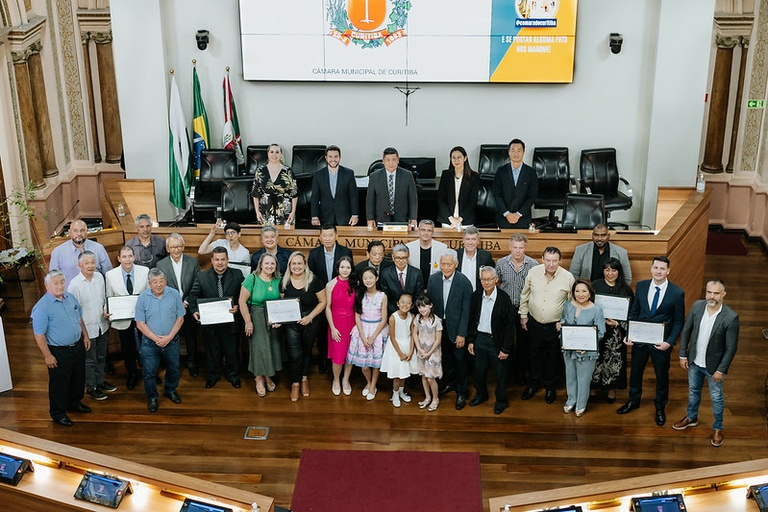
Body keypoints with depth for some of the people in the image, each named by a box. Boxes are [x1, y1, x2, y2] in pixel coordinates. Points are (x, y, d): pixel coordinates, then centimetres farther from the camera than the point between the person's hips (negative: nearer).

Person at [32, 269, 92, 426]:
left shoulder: (70, 298, 0)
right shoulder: (42, 307, -22)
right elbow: (39, 335, -20)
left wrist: (85, 336, 14)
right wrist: (47, 355, -19)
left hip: (77, 346, 7)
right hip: (58, 352, -7)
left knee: (78, 378, 22)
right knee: (59, 383, 8)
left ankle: (74, 402, 43)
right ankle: (58, 413, 25)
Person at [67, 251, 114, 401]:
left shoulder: (99, 277, -4)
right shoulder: (75, 285, -22)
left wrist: (105, 310, -7)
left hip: (102, 325, 6)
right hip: (87, 328, -6)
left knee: (101, 357, 23)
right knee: (89, 361, 11)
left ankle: (100, 381, 44)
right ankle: (91, 388, 30)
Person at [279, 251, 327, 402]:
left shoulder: (314, 280, -11)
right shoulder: (284, 282, -5)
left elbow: (323, 302, -7)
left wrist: (310, 317, -16)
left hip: (310, 323, 0)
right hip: (290, 323, 1)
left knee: (306, 351, 17)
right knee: (294, 354, -2)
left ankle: (304, 379, 38)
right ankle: (295, 383, 19)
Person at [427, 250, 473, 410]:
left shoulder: (464, 283, -17)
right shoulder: (433, 279, -6)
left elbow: (466, 311, -14)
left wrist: (462, 334, -14)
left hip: (456, 327, -4)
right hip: (439, 326, 4)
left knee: (460, 360, 7)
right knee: (445, 357, 19)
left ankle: (461, 393, 22)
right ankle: (449, 383, 41)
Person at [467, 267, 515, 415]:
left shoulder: (504, 298, -17)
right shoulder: (476, 296, -3)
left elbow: (509, 325, -13)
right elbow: (472, 320, 7)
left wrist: (506, 349, -13)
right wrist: (470, 341, 5)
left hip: (497, 340, -4)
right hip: (480, 338, 4)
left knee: (500, 373, 10)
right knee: (479, 370, 17)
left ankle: (501, 401, 30)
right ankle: (481, 394, 41)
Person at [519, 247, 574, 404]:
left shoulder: (568, 277, -15)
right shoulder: (533, 272, -10)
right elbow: (525, 296, 4)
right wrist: (523, 315, 7)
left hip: (555, 325, -2)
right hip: (534, 323, 2)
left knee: (552, 357, 15)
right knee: (534, 355, 18)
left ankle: (550, 387, 36)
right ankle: (533, 384, 39)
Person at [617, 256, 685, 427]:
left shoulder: (677, 293, -12)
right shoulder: (641, 286, -4)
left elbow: (679, 321, -7)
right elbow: (634, 312, 3)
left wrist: (669, 342, -16)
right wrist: (629, 334, -6)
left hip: (661, 343, -2)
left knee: (662, 375, 14)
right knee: (635, 371, 18)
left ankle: (660, 408, 36)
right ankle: (633, 401, 42)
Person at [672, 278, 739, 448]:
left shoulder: (731, 317, -26)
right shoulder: (697, 306, -13)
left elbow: (731, 348, -18)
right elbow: (686, 330, -1)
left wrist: (721, 370, -14)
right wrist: (683, 355, 0)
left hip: (714, 365, -4)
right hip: (694, 361, 4)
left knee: (716, 397, 15)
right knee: (693, 391, 24)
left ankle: (718, 428, 36)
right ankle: (691, 417, 47)